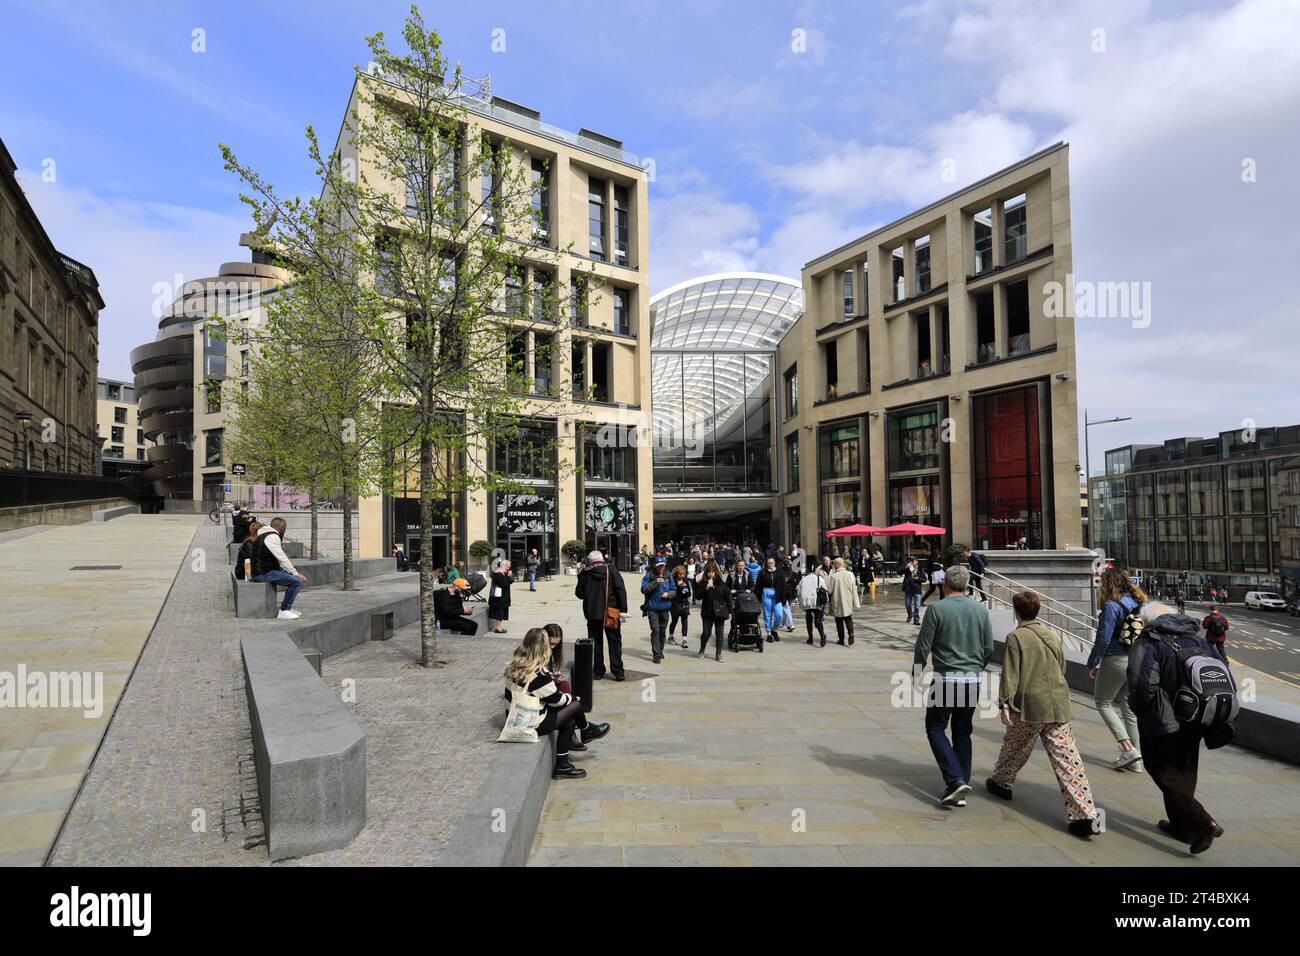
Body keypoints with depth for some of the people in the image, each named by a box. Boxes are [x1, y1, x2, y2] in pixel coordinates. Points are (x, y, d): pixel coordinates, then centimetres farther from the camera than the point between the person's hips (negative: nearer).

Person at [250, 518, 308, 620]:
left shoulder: (267, 535, 19)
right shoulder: (272, 537, -14)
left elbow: (280, 558, 20)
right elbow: (282, 558, -18)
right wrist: (295, 573, -12)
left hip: (265, 570, 11)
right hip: (263, 573, -11)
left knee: (294, 577, 17)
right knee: (298, 581, -19)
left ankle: (287, 607, 18)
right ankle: (284, 611, -11)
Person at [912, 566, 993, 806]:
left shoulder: (936, 609, -11)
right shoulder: (980, 609, 3)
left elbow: (923, 647, -9)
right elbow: (989, 649, 9)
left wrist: (917, 673, 7)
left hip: (945, 680, -5)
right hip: (972, 681, 5)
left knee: (936, 729, 8)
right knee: (963, 732, 14)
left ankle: (955, 780, -7)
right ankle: (960, 789, 15)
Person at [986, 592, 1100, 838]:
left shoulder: (1016, 637, -7)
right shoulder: (1052, 635, 12)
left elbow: (1010, 674, -12)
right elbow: (1062, 668, 23)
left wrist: (1005, 703, -10)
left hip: (1029, 706, -4)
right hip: (1059, 706, 4)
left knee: (1015, 747, 19)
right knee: (1067, 760, 0)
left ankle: (1001, 782, 38)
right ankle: (1083, 815, -7)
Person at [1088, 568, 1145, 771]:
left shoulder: (1111, 606, -16)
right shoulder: (1139, 603, 7)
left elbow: (1103, 639, -17)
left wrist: (1092, 664, -8)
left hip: (1116, 661, -7)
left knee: (1103, 702, 8)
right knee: (1129, 707, 14)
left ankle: (1128, 749, -4)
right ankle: (1135, 759, 19)